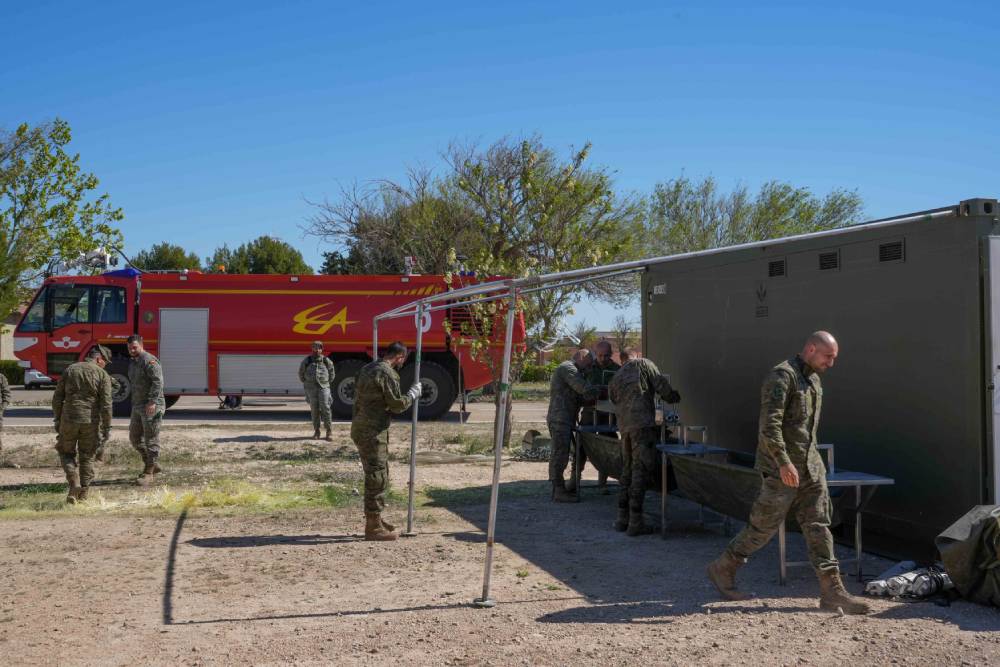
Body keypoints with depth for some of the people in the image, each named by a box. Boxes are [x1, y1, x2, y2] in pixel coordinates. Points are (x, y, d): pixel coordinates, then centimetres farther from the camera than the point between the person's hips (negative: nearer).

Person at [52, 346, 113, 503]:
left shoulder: (69, 370, 5)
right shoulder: (102, 375, -4)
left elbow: (57, 398, 5)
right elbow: (106, 404, -10)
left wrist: (57, 420, 13)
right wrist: (107, 428, -4)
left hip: (69, 419, 1)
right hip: (91, 421, -1)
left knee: (66, 453, 19)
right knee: (87, 457, 12)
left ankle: (74, 482, -3)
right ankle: (82, 495, 12)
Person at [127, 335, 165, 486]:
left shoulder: (149, 361, -13)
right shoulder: (132, 362, 16)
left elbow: (158, 381, -23)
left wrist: (152, 401, -30)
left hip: (151, 407, -10)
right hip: (137, 406, 10)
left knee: (151, 439, -5)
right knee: (135, 437, 13)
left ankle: (148, 472, -1)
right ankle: (151, 465, 25)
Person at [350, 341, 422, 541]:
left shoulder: (367, 369, 15)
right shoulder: (387, 373, -14)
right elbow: (397, 404, -12)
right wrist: (414, 393, 3)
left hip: (361, 428, 10)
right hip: (372, 432, -10)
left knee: (375, 476, 20)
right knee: (378, 478, -4)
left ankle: (374, 519, 29)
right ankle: (373, 527, -1)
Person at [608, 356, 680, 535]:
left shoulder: (617, 377, 26)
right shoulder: (645, 365, 8)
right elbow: (662, 387, -1)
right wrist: (674, 397, 20)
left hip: (624, 427, 7)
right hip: (642, 424, -6)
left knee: (627, 471, 17)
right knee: (640, 471, -5)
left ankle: (622, 518, 20)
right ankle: (635, 522, -6)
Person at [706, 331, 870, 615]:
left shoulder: (813, 379, 15)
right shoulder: (782, 376, -15)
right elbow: (769, 423, -24)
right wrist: (783, 462, -29)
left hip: (810, 466, 8)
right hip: (782, 469, -8)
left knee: (819, 526, 3)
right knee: (763, 526, 1)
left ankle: (832, 592, 4)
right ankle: (722, 569, 19)